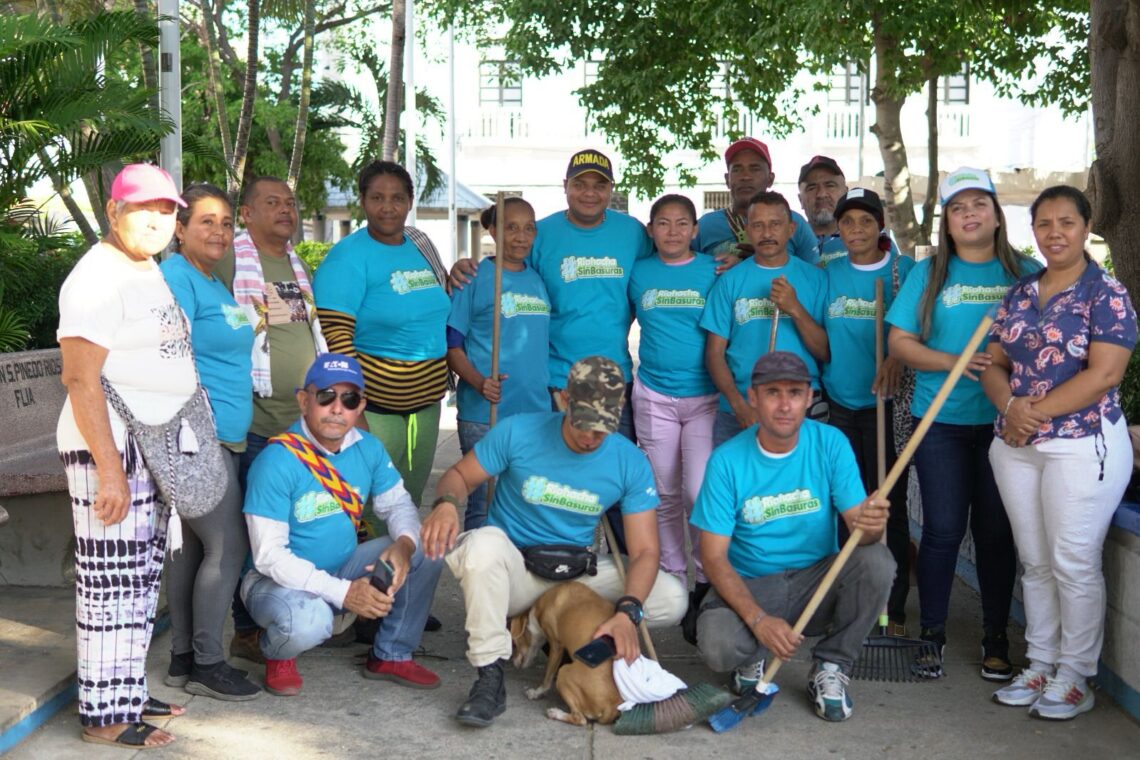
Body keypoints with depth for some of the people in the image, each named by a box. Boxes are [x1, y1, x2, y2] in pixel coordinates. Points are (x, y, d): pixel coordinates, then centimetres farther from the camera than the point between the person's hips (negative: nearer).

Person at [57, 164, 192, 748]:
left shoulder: (151, 272, 14)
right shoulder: (98, 277, -14)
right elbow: (81, 379, -19)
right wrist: (109, 468, -23)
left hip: (155, 447, 9)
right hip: (110, 445, -9)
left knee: (142, 577, 14)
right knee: (111, 583, -4)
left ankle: (129, 691, 25)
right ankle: (104, 715, 4)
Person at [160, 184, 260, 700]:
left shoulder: (213, 285, 19)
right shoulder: (176, 279, -11)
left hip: (218, 439, 10)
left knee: (192, 547, 13)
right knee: (228, 547, -7)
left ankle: (183, 658, 20)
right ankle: (207, 664, 3)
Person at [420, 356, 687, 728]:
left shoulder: (630, 463, -8)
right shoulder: (517, 432, -12)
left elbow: (645, 550, -11)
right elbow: (458, 475, -3)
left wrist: (627, 612, -30)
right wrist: (447, 503, -29)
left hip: (576, 572, 2)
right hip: (510, 571, -2)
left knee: (671, 598, -18)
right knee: (485, 542, -38)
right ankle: (490, 678, -27)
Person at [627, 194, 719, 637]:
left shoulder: (714, 271, 0)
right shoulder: (638, 274, 5)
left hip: (705, 396, -2)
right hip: (653, 396, 3)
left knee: (700, 492, -10)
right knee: (665, 493, 9)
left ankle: (708, 582, 4)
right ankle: (673, 579, 21)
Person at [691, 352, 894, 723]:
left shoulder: (830, 444, -7)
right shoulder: (727, 460, -12)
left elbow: (859, 524, -13)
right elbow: (714, 556, -13)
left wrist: (870, 525, -40)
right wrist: (757, 619, -28)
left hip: (817, 580, 2)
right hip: (748, 585, -2)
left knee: (877, 560, -28)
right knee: (718, 646, -32)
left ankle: (830, 668, -5)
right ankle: (752, 657, 8)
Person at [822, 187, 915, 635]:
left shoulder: (905, 271, -3)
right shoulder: (828, 274, 8)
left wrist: (899, 356, -23)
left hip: (885, 404, -4)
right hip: (837, 404, 4)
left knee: (889, 506, 0)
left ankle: (893, 611, 9)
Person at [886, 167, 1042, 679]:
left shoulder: (1027, 273, 6)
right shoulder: (928, 274, 7)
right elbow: (899, 342, 3)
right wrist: (952, 361, -13)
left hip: (1005, 421, 0)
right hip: (942, 423, 0)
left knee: (996, 531, 6)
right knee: (943, 530, 2)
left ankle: (996, 638, 19)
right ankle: (931, 636, 14)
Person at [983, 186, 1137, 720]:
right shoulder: (1019, 294, 11)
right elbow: (994, 365, 9)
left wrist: (1037, 413, -16)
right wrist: (1011, 407, -11)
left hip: (1083, 444, -6)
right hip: (1015, 445, 6)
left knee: (1074, 564, 0)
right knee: (1034, 562, 12)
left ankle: (1075, 677, 12)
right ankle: (1040, 665, 24)